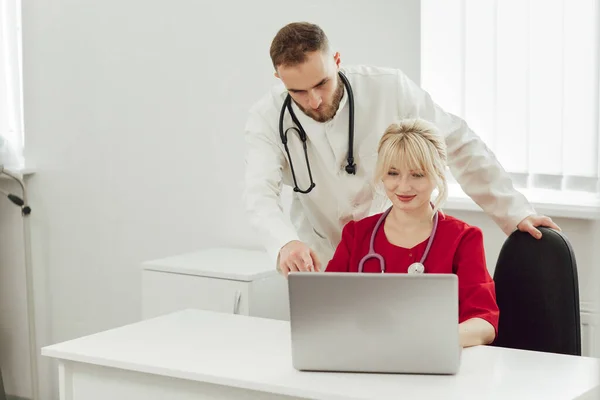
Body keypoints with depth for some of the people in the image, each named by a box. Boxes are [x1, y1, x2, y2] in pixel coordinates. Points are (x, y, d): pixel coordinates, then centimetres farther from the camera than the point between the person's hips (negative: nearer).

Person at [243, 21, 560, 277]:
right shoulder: (267, 119, -16)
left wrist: (516, 213, -13)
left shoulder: (389, 88, -18)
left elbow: (460, 147, -10)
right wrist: (284, 244, -53)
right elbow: (259, 193, -31)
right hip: (318, 259, 1)